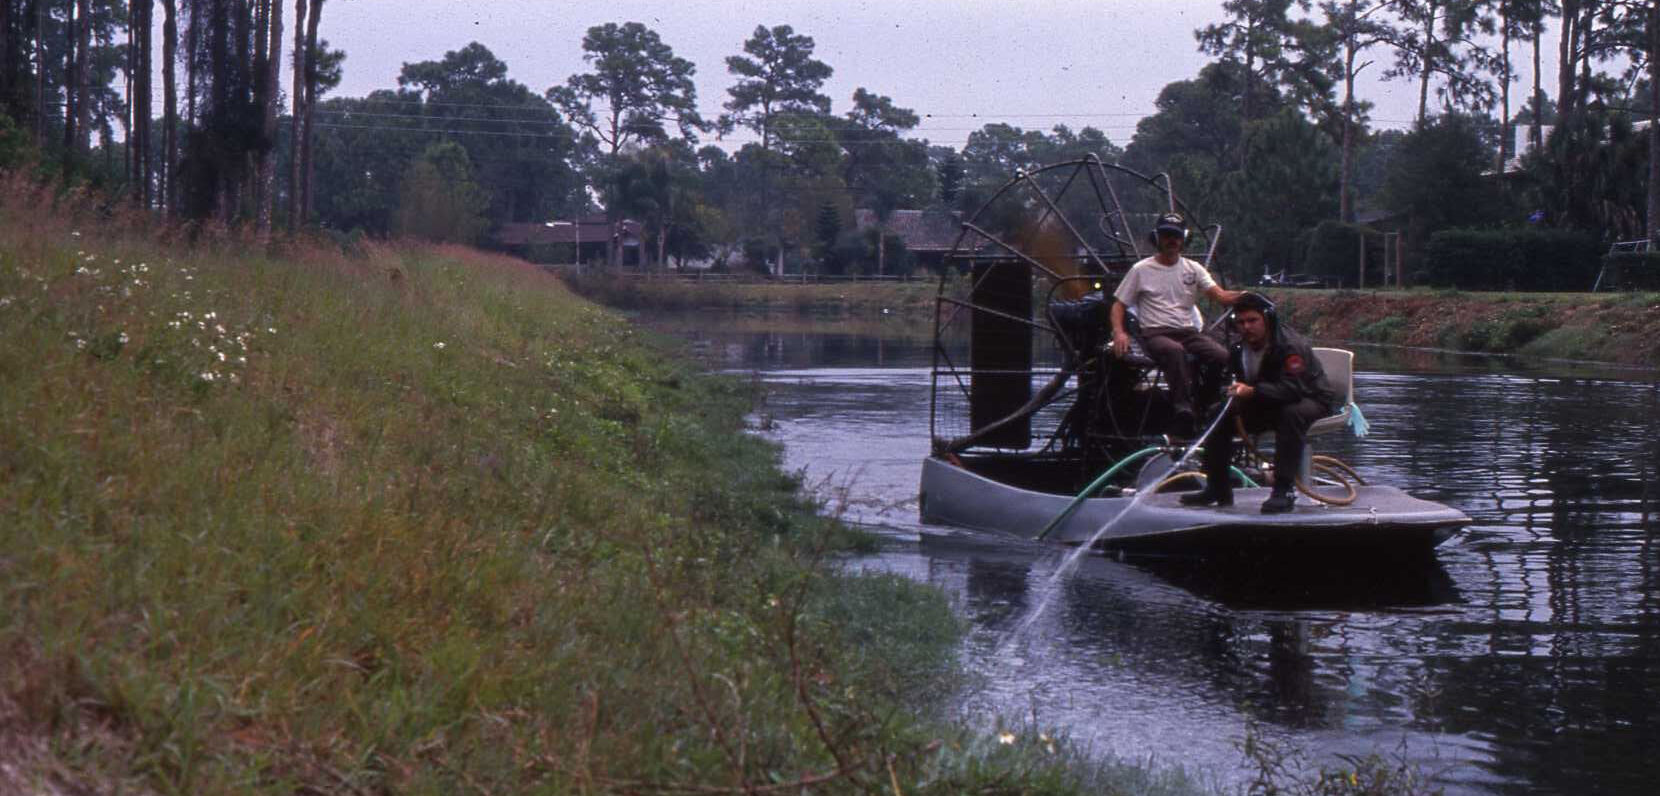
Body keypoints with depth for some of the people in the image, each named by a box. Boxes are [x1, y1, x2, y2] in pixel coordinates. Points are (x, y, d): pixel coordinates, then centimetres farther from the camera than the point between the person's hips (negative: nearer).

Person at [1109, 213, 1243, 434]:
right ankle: (1183, 408, -44)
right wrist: (1119, 332, -12)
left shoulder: (1193, 269, 15)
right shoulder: (1141, 270, 9)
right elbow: (1118, 304, 9)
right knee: (1175, 350, -40)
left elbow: (1220, 295, 1)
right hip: (1156, 333, -3)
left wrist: (1242, 296, -22)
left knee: (1222, 356, -27)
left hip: (1188, 332, 3)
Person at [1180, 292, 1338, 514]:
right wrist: (1235, 393, -17)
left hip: (1312, 401, -7)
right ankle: (1217, 489, -1)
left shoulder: (1290, 346, -26)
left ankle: (1284, 492, -39)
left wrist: (1252, 392, -51)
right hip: (1268, 404, 7)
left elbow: (1292, 388, -40)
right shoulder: (1240, 349, -2)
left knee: (1292, 414, -41)